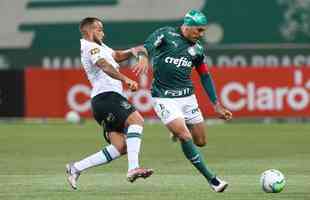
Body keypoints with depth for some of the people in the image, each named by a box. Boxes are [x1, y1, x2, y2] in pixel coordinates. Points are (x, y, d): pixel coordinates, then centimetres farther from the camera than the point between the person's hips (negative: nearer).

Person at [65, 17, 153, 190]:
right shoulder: (91, 47, -4)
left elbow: (116, 56, 24)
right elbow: (105, 66, -20)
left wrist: (131, 51, 3)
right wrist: (126, 79, -34)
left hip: (108, 98, 10)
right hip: (107, 96, -10)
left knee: (120, 147, 1)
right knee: (136, 119, -26)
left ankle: (76, 168, 5)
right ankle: (133, 168, -39)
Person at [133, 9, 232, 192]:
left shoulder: (198, 49, 8)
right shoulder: (166, 34, -6)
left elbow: (205, 77, 15)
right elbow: (146, 47, -18)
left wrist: (217, 105, 12)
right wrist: (144, 58, -43)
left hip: (187, 96, 5)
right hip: (164, 98, -5)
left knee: (201, 141, 4)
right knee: (186, 138, -18)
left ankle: (179, 130, 37)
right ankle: (211, 178, -10)